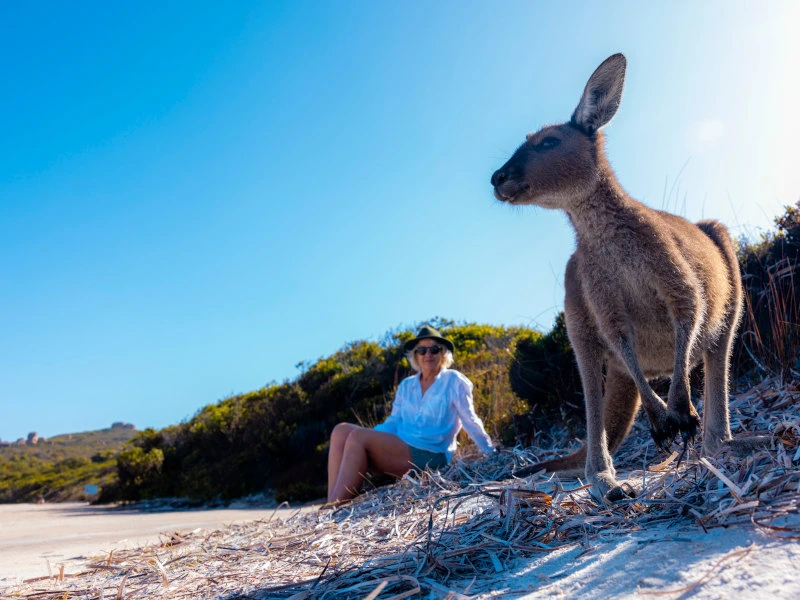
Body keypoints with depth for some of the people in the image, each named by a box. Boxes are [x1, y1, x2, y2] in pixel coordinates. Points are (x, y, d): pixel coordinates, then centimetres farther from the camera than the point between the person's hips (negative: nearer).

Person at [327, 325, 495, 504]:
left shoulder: (453, 381, 2)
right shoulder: (406, 386, 18)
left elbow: (470, 421, 4)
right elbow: (394, 422, 14)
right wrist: (371, 435, -5)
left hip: (430, 457, -6)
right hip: (399, 451, 6)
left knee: (358, 437, -26)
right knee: (341, 431, -16)